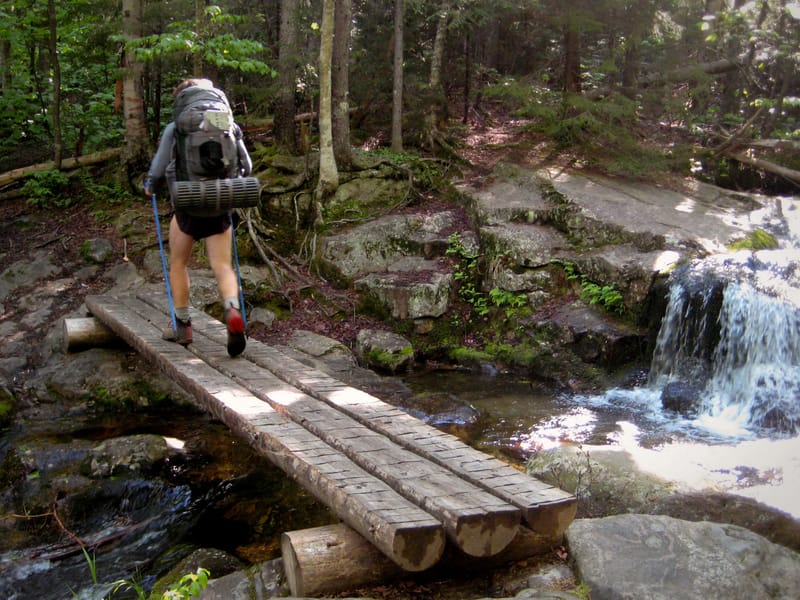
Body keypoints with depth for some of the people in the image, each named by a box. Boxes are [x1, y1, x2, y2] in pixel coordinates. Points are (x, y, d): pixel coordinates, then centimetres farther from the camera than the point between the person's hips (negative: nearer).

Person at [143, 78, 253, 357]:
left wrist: (149, 185, 18)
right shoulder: (228, 127, 5)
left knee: (178, 264, 17)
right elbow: (246, 166, 6)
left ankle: (182, 326, 22)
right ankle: (233, 311, -26)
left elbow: (159, 167, -3)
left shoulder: (174, 129, -3)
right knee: (223, 266, 2)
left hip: (187, 205, -2)